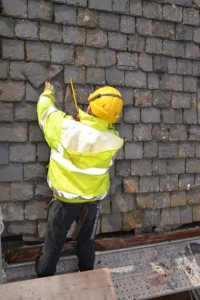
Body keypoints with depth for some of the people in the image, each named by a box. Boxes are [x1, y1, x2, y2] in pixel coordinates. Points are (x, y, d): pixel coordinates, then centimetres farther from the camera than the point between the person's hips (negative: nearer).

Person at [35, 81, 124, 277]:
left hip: (65, 200, -2)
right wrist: (86, 120, 9)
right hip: (93, 200, 2)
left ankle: (44, 276, 40)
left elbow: (45, 109, -4)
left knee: (54, 242, 19)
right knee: (86, 241, 24)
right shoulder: (113, 140, -18)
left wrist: (48, 93, 15)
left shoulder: (65, 127, -25)